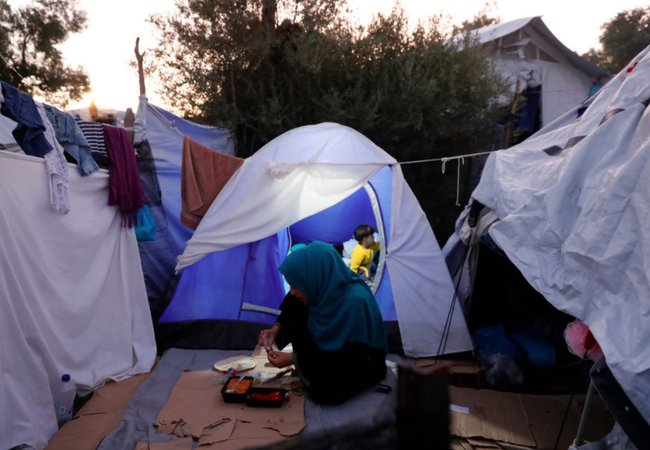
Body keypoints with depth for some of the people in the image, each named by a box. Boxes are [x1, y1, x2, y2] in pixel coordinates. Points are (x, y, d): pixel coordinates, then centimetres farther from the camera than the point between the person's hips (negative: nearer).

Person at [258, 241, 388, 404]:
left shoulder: (354, 303, -35)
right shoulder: (325, 289, -15)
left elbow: (346, 356, -28)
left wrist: (294, 359, -25)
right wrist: (276, 328, -13)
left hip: (360, 365, -6)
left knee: (323, 391, -29)